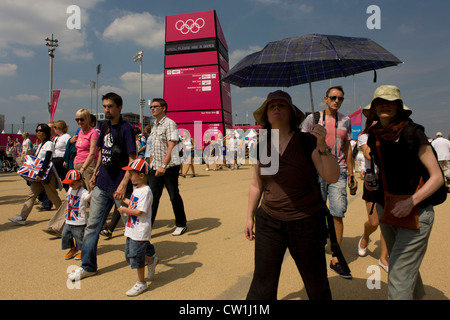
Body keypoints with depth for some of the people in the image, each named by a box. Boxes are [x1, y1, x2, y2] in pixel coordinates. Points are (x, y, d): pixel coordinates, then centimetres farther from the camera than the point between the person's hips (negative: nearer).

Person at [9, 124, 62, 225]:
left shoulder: (49, 143, -9)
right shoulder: (40, 145, 17)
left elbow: (47, 161, -19)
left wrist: (40, 174, -24)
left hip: (47, 174, -8)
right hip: (38, 174, 8)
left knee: (52, 196, 1)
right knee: (31, 194, 1)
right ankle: (22, 217, 0)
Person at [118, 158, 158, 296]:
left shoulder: (146, 191, -21)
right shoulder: (136, 189, 9)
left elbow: (139, 211, -24)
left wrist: (124, 210, -15)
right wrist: (125, 200, 17)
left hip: (140, 232, -10)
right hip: (132, 229, 10)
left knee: (136, 257, 1)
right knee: (129, 255, 19)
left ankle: (141, 283, 18)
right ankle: (151, 260, 39)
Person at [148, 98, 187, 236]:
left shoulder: (170, 124, -10)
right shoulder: (154, 126, 16)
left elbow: (171, 147, -21)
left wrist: (163, 166, -30)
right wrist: (150, 164, 19)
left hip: (169, 167, -7)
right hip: (156, 168, 7)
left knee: (174, 196, 4)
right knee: (152, 196, 2)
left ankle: (181, 225, 20)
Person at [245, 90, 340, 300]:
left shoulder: (307, 141, -7)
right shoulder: (262, 146, 2)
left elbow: (332, 177, -14)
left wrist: (322, 147, -27)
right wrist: (250, 216, 14)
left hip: (307, 223, -1)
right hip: (269, 222, 2)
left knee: (316, 283, 14)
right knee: (262, 284, 3)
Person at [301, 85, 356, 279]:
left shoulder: (345, 121, 13)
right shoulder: (313, 118, 3)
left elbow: (347, 149, 18)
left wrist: (351, 174, 15)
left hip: (338, 172, 2)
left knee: (338, 215, -1)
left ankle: (336, 260, 7)